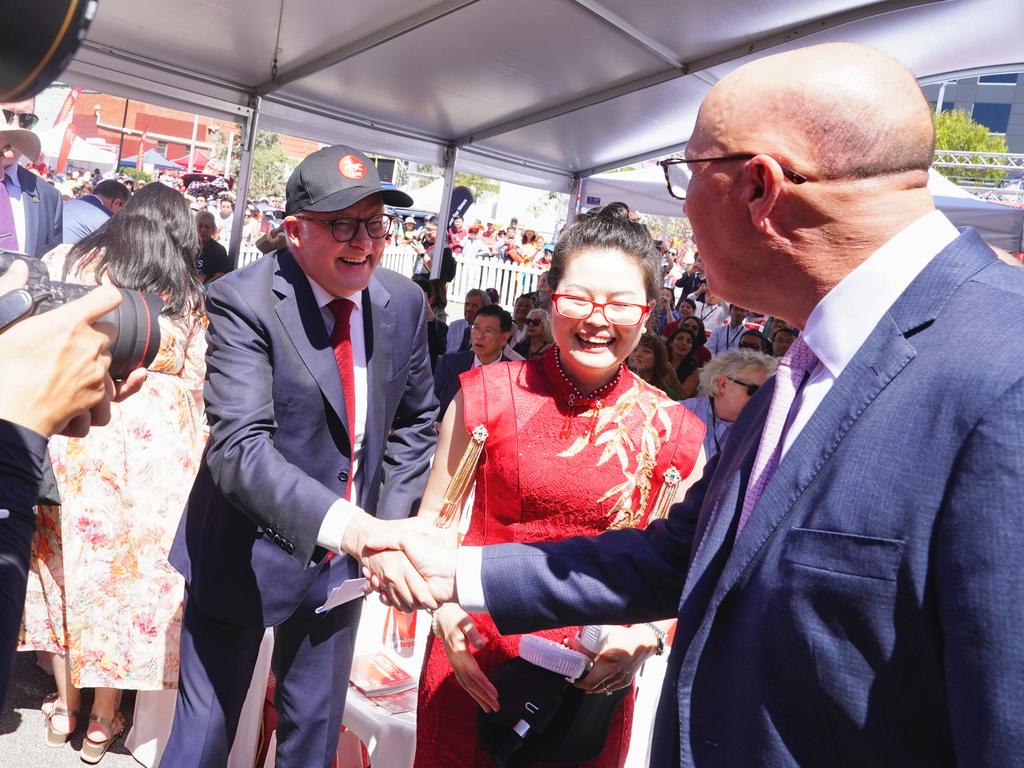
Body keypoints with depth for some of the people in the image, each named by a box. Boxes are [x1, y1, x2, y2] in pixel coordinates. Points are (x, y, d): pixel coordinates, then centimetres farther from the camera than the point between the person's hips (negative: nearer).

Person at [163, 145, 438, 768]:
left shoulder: (404, 302, -5)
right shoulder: (243, 301, -21)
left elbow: (415, 420, 8)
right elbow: (239, 447, -32)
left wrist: (391, 523, -3)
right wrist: (353, 527, -46)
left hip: (346, 553, 4)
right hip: (249, 549, -4)